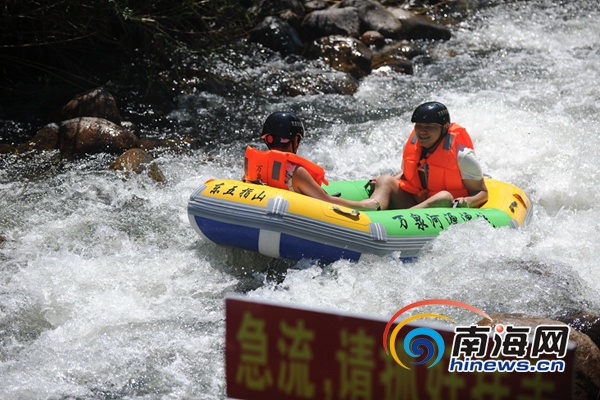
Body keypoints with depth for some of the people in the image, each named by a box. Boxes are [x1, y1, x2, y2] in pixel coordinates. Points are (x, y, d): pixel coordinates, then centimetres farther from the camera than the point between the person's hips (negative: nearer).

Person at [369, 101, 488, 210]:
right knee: (386, 180, -16)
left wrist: (468, 202, -28)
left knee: (444, 197, -37)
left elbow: (482, 192, -5)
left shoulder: (461, 155, -10)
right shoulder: (411, 145, 4)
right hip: (412, 203, 5)